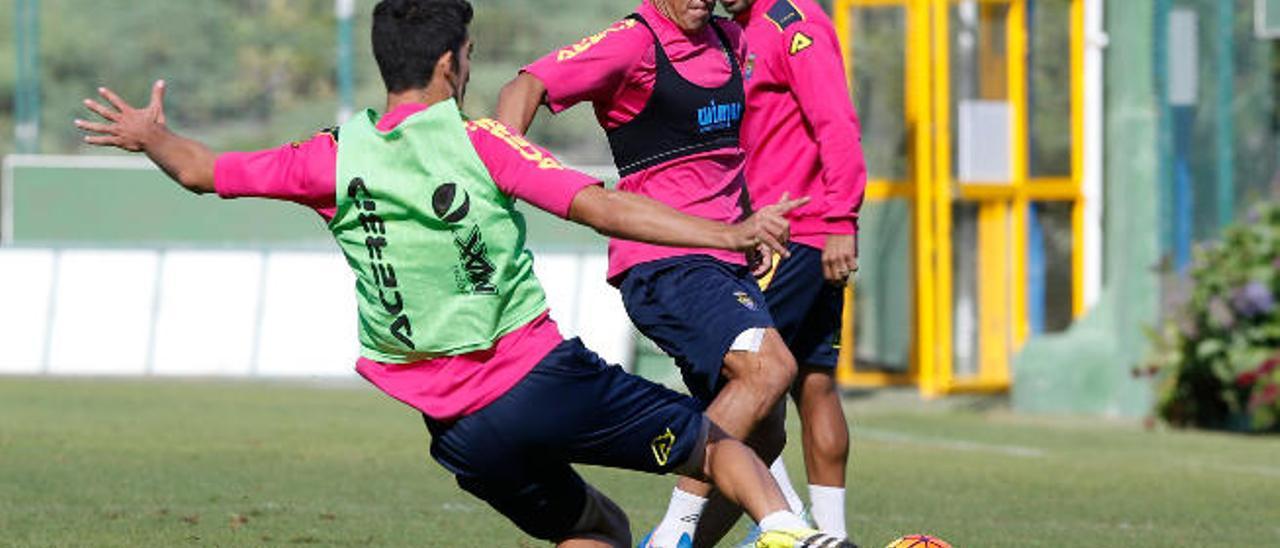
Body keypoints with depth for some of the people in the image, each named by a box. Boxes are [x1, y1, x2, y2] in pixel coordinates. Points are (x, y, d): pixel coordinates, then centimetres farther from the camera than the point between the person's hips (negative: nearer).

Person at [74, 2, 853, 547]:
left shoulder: (335, 160, 6)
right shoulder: (479, 142, -5)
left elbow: (201, 170, 16)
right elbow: (604, 207, -13)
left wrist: (149, 136, 37)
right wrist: (727, 235, -15)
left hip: (461, 432, 4)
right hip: (545, 378, -4)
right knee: (717, 444, 9)